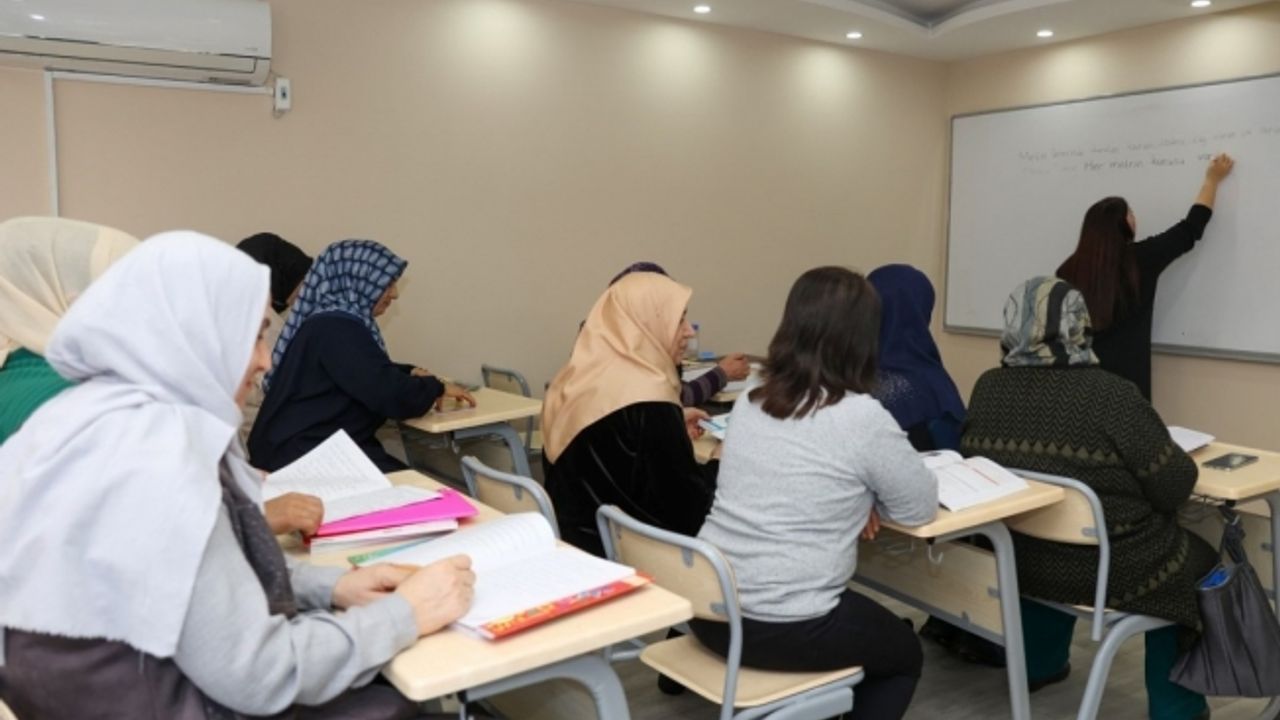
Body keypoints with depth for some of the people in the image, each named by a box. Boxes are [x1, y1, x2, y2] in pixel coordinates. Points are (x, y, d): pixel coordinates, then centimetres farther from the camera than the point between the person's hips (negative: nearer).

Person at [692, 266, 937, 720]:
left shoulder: (749, 402, 4)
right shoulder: (863, 417, -15)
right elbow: (920, 508, -2)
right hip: (787, 629, -6)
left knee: (873, 625, 33)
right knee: (905, 656, 25)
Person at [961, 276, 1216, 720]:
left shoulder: (989, 388, -6)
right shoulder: (1109, 394, -21)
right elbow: (1174, 486, -15)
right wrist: (1181, 462, 8)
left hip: (1018, 561, 5)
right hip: (1108, 570, -4)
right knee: (1195, 558, 24)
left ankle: (1037, 664, 48)